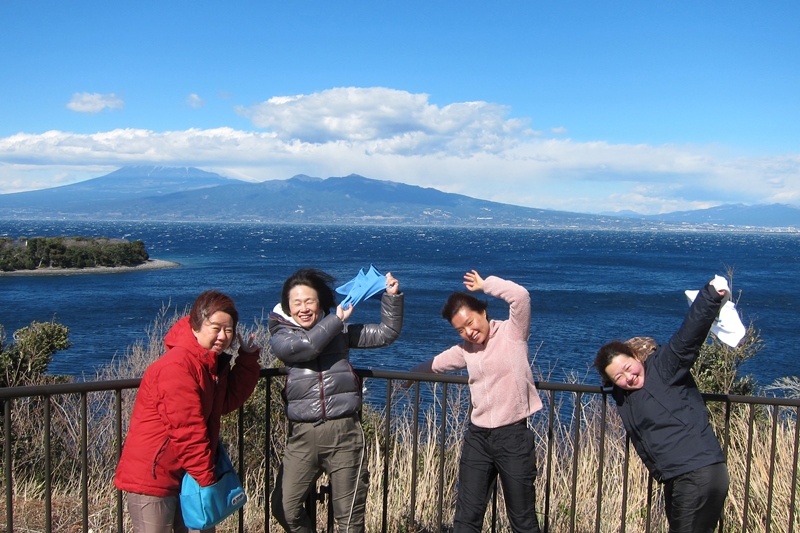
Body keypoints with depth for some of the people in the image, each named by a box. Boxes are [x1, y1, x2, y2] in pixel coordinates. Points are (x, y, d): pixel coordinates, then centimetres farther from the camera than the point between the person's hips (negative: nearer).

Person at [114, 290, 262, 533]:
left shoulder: (213, 362, 7)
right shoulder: (177, 366, -23)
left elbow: (229, 400, 6)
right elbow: (187, 428, -23)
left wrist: (248, 360, 2)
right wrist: (205, 477, -18)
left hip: (184, 475, 9)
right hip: (152, 475, -9)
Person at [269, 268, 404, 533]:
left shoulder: (338, 330, 11)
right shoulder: (280, 336, 7)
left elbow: (385, 334, 10)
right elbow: (303, 346, -15)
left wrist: (392, 296, -1)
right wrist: (337, 319, -6)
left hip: (343, 430, 0)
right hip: (303, 434, 1)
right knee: (285, 508, 3)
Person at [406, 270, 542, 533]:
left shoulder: (512, 333, -7)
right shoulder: (465, 350, 11)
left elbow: (520, 296, -24)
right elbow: (436, 364, 29)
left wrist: (485, 284, -11)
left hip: (514, 436, -5)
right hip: (477, 436, 6)